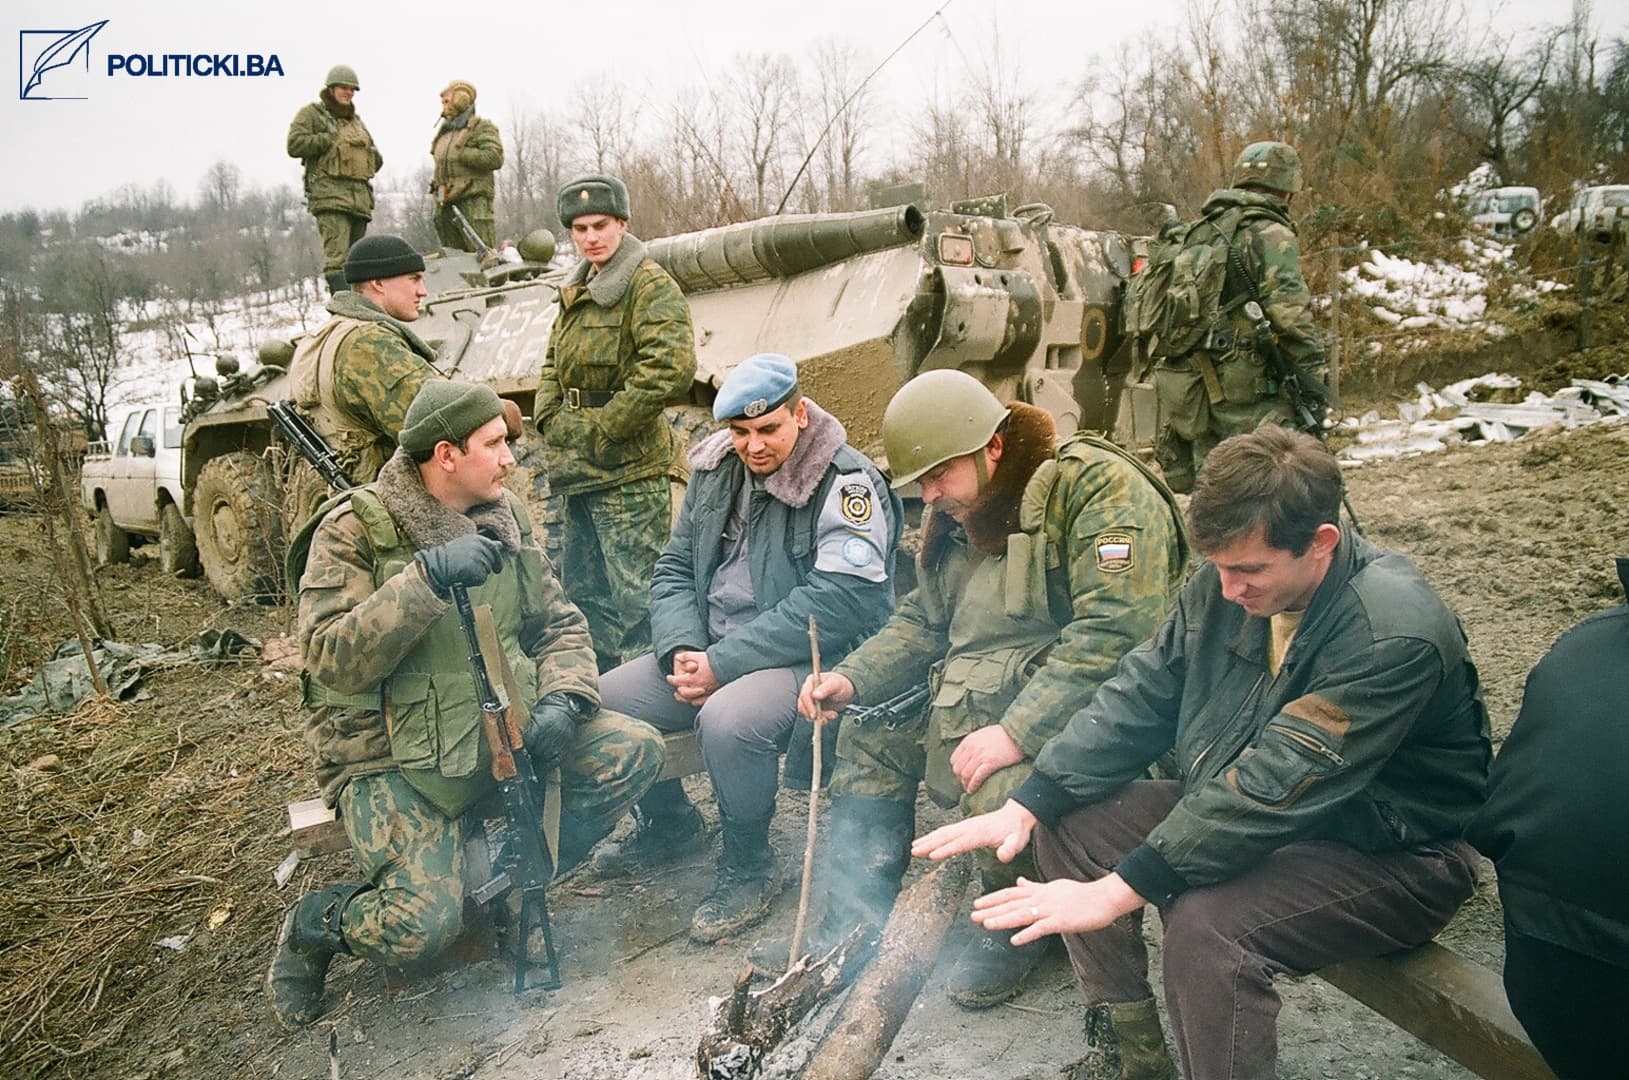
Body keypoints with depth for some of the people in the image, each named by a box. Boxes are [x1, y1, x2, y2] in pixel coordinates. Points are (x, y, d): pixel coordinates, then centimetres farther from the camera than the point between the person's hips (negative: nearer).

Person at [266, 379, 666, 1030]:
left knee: (633, 752, -11)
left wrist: (562, 698, -10)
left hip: (503, 728, 6)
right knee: (422, 925, -24)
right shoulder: (354, 531, -11)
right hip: (394, 757, -6)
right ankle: (312, 927, 11)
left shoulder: (504, 519, 7)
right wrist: (427, 578, -32)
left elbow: (559, 625, 10)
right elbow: (333, 660, -22)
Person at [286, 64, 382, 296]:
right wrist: (331, 139, -7)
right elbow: (295, 144, -8)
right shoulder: (312, 113, 7)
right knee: (337, 257, -19)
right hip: (330, 195, -7)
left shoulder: (356, 120, 28)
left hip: (360, 196, 7)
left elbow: (377, 158, 35)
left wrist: (371, 154, 14)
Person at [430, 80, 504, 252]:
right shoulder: (444, 133, 22)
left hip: (473, 201, -7)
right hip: (446, 205, 7)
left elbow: (495, 158, -15)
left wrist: (460, 153, -11)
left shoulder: (482, 128, 0)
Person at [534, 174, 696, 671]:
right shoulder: (576, 290, 16)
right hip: (576, 470, 10)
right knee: (582, 591, 18)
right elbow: (554, 362, 27)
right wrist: (549, 418, 8)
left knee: (634, 597, -5)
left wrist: (606, 428, -18)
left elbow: (672, 368, -24)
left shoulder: (650, 285, -11)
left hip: (627, 468, -9)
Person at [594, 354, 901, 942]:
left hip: (812, 660, -7)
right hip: (711, 652, 7)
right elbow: (673, 569, 12)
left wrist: (722, 664, -23)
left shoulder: (848, 484, -13)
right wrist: (682, 649, -10)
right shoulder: (716, 471, 9)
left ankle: (750, 868, -6)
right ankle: (668, 823, 22)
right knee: (601, 701, -6)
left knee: (727, 720, -35)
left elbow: (834, 603, -22)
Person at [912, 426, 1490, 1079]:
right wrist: (1026, 806, -14)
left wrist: (1116, 892, -36)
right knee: (1072, 821, -5)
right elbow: (1141, 695, -3)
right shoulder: (1225, 583, -6)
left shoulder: (1393, 633, -29)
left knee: (1205, 921, -33)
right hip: (1243, 811, 8)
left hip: (1394, 854, -7)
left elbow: (1277, 786, -34)